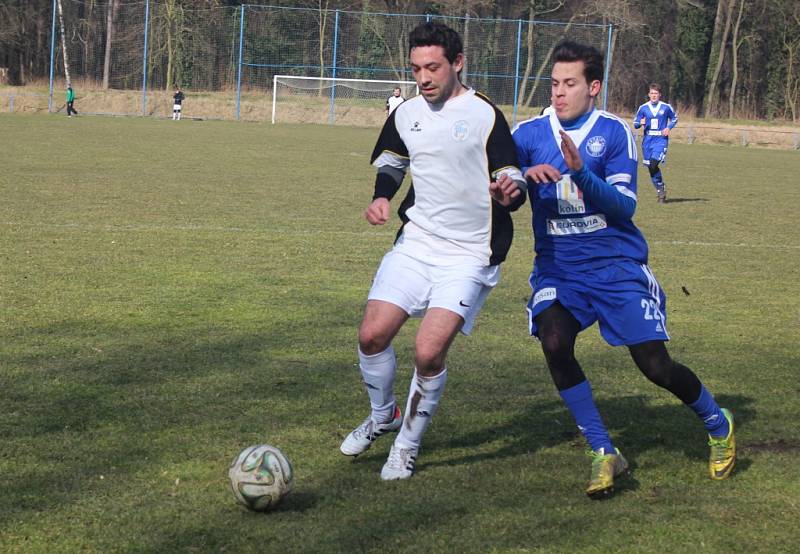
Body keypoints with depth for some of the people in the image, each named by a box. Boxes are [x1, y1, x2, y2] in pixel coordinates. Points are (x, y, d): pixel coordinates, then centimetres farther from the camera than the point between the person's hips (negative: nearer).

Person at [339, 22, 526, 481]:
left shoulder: (485, 115, -10)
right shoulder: (406, 115, 6)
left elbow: (514, 181, -10)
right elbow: (390, 164, 24)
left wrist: (510, 193, -34)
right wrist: (381, 197, 4)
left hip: (470, 256, -5)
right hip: (415, 242, 5)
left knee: (429, 352, -16)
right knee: (372, 335, -4)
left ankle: (408, 445, 8)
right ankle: (383, 415, 26)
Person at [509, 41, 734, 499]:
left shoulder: (613, 132, -5)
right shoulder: (530, 134, 1)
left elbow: (624, 206, -12)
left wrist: (580, 173, -28)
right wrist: (523, 175, -26)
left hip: (617, 265, -2)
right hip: (557, 267, 2)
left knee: (655, 365, -4)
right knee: (554, 342, -25)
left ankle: (718, 424, 27)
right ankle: (604, 453, -10)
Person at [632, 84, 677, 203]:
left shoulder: (666, 107, 1)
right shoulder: (643, 108, 5)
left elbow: (674, 118, 16)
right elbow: (635, 124, 10)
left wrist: (669, 128, -3)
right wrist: (640, 123, -14)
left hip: (661, 140, -3)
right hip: (647, 140, 3)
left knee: (653, 165, -20)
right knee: (651, 167, 4)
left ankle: (661, 188, -2)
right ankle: (660, 189, 21)